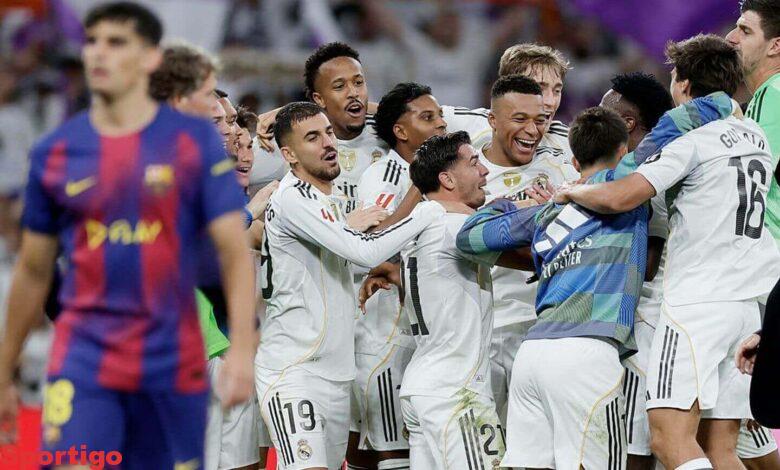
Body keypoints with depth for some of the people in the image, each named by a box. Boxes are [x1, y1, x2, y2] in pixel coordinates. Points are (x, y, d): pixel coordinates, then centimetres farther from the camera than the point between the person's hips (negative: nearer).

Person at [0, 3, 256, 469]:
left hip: (173, 361, 0)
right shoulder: (56, 152, 5)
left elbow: (235, 251, -3)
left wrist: (242, 349, -16)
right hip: (83, 357, 0)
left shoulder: (195, 141, 0)